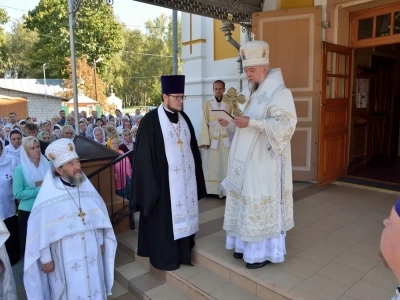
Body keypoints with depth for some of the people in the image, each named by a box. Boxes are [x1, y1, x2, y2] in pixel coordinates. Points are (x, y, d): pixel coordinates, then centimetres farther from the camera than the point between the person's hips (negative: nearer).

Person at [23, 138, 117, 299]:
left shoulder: (87, 188, -3)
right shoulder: (48, 197, -17)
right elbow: (41, 230, -11)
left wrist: (101, 242, 9)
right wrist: (45, 259, -7)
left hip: (92, 254, 4)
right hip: (65, 258, -4)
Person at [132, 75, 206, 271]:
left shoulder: (184, 118, 8)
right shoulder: (150, 120, -11)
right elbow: (144, 155, -11)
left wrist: (196, 175, 11)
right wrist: (151, 184, -14)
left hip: (185, 177, 6)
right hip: (164, 179, -6)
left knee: (183, 214, 14)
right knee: (164, 218, 5)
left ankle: (183, 253, 30)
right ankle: (164, 257, 22)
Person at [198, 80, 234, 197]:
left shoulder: (229, 104, 9)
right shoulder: (207, 104, 7)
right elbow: (204, 123, 0)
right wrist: (205, 140, -9)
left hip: (225, 138, 0)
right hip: (211, 137, 0)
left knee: (224, 164, -1)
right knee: (211, 165, 0)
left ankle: (225, 190, 5)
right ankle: (210, 190, 6)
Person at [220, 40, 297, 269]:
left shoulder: (280, 93, -11)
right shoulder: (255, 93, 16)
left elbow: (285, 124, -23)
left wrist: (251, 122, -28)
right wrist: (232, 122, 5)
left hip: (265, 163, -8)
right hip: (247, 161, 9)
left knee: (262, 203, -1)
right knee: (247, 201, 13)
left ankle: (264, 252, 15)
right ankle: (247, 244, 28)